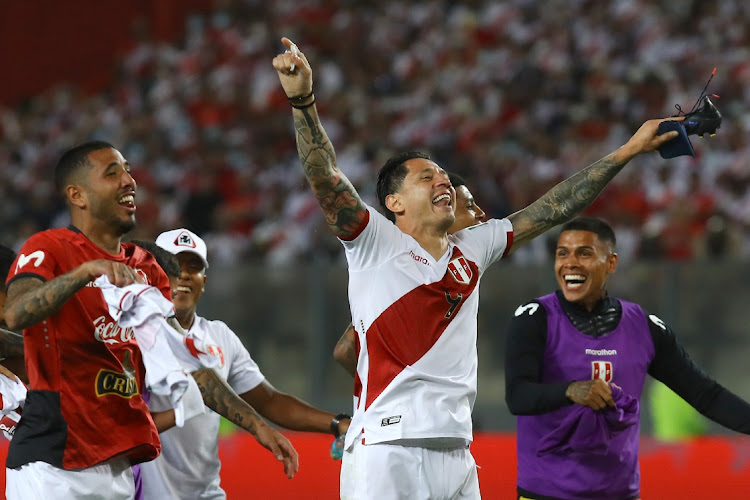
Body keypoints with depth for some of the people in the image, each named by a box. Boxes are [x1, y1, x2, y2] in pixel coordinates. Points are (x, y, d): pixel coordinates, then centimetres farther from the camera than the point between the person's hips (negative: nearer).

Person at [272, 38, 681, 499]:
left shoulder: (471, 250, 17)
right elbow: (325, 178, -12)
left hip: (456, 457, 6)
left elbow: (553, 211, 21)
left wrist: (629, 150, 22)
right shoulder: (375, 243, 2)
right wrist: (302, 99, -27)